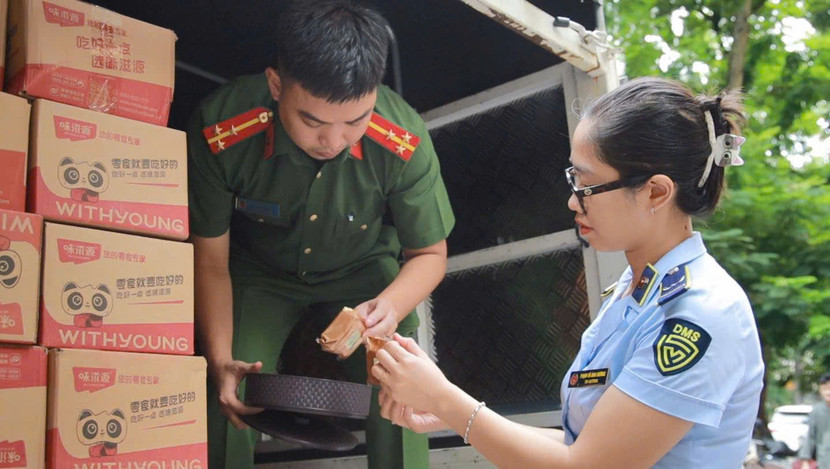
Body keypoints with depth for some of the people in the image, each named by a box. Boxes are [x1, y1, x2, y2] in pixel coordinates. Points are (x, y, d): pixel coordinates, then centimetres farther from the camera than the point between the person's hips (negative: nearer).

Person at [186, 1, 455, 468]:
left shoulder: (406, 141, -30)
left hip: (363, 272, 0)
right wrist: (221, 362, -27)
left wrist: (390, 306, -34)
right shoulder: (219, 132, -31)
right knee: (231, 400, -19)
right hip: (258, 271, 0)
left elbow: (430, 254, -12)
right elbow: (211, 259, -15)